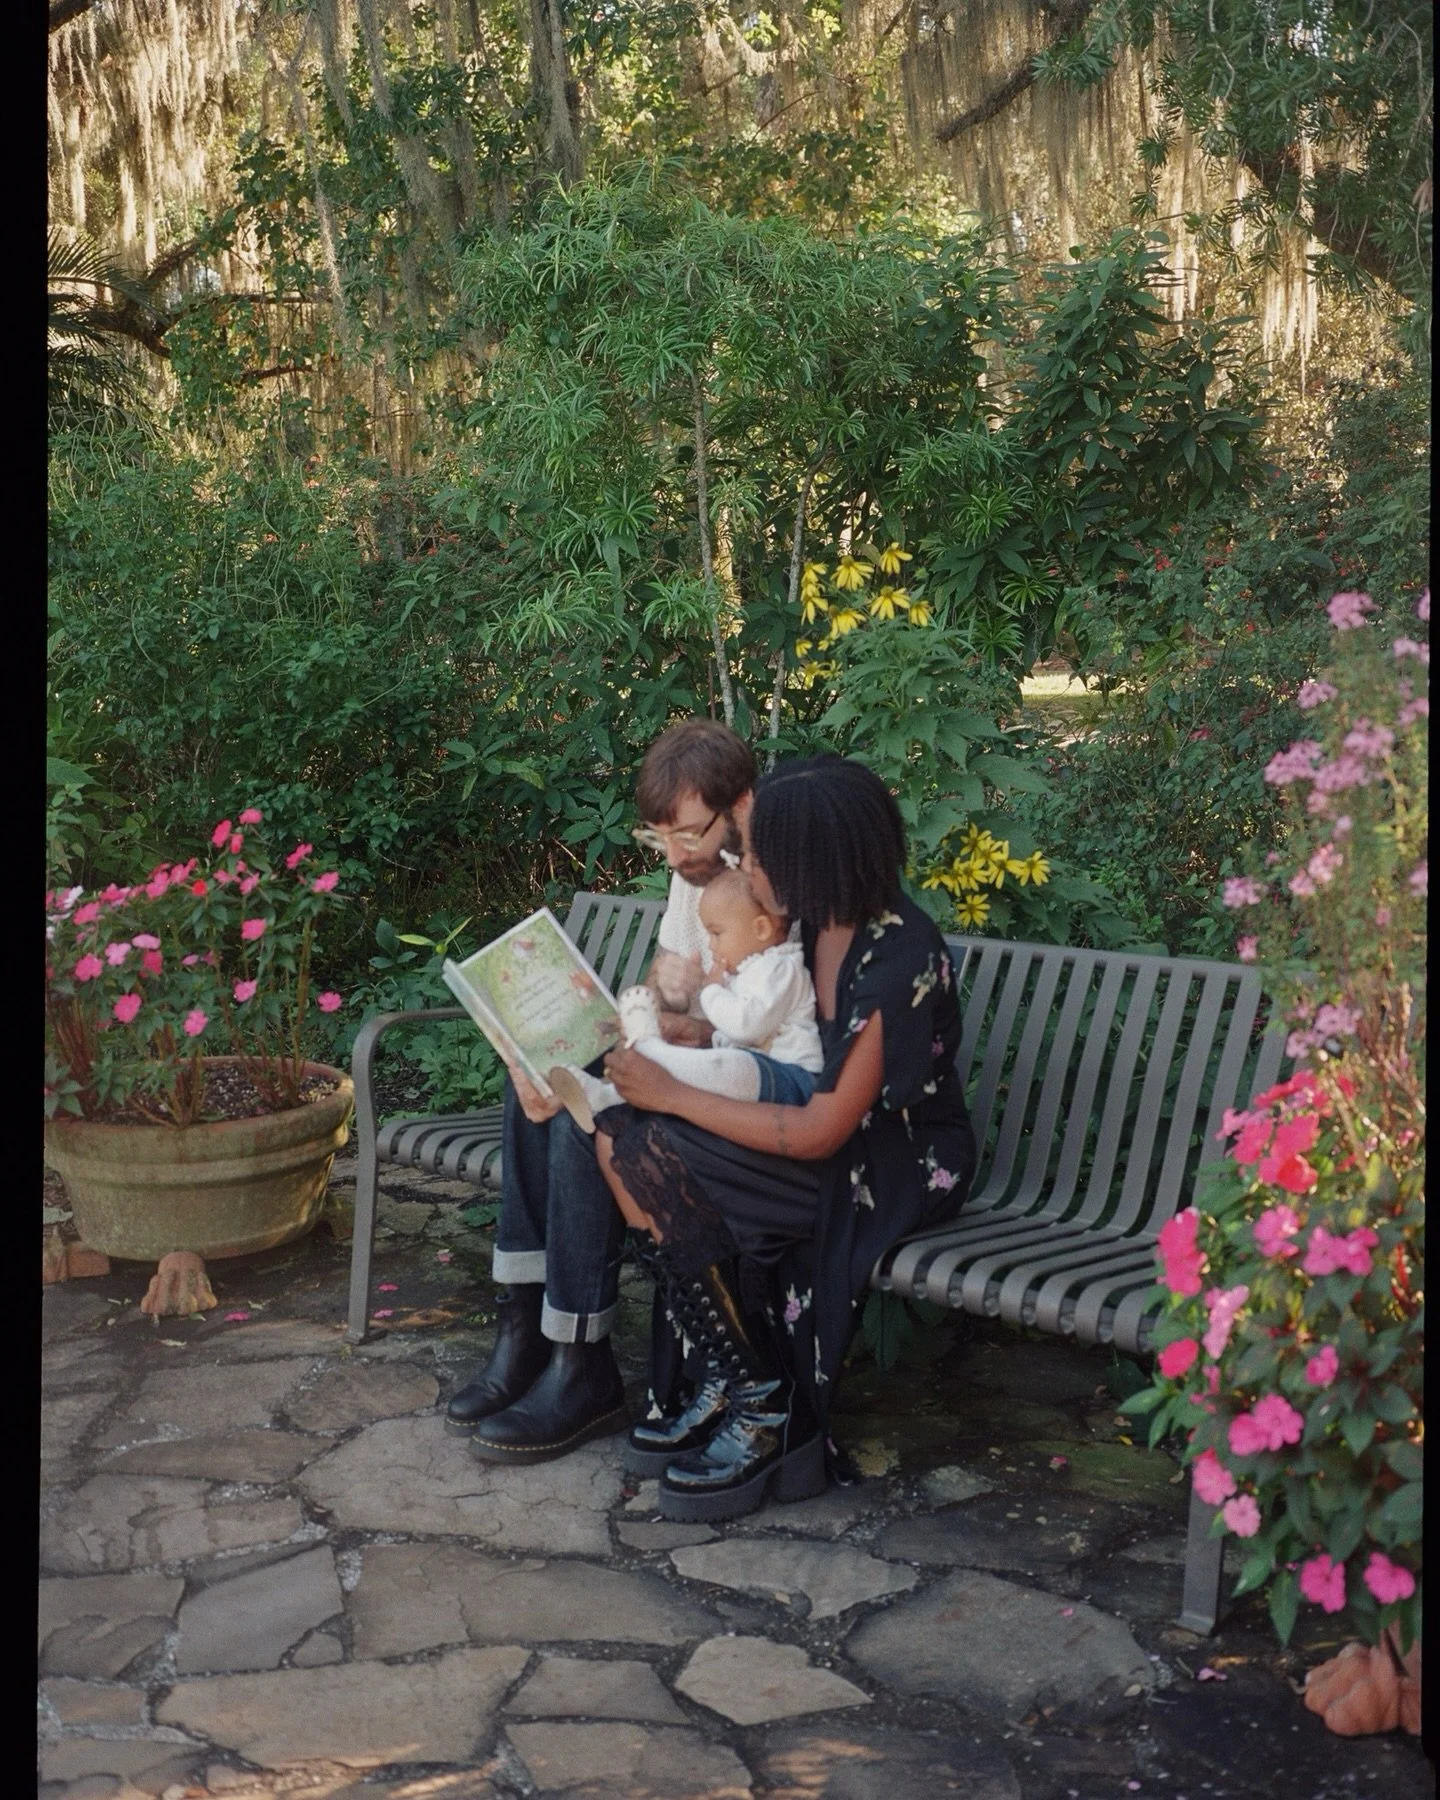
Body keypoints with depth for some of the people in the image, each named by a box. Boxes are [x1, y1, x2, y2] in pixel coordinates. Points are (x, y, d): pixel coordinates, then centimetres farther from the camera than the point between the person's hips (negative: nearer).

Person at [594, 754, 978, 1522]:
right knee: (618, 1136, -12)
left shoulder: (900, 963, -27)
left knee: (660, 1164, -24)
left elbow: (818, 1135, -25)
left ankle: (765, 1407, -8)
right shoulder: (819, 921, -2)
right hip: (828, 1127, 8)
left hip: (900, 1166, -8)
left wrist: (672, 1096, -19)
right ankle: (722, 1379, -2)